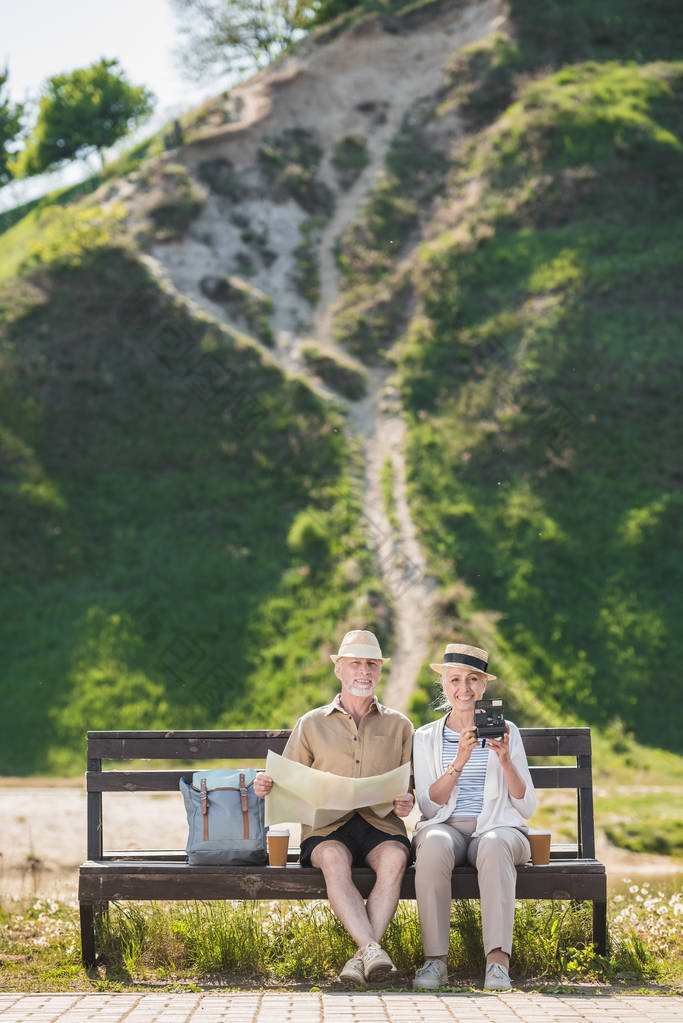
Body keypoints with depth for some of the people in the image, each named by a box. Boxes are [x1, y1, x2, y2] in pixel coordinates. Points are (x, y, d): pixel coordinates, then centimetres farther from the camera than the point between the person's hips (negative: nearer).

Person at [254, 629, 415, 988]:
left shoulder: (398, 726, 20)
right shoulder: (311, 724, 18)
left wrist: (406, 802, -5)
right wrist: (266, 786, -5)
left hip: (380, 824, 1)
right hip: (327, 825, 0)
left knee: (394, 858, -36)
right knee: (333, 858, -38)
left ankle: (361, 957, -45)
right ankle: (372, 949, -50)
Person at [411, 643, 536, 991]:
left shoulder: (505, 731, 11)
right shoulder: (426, 737, 12)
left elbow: (527, 809, 5)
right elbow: (429, 805, 0)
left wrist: (505, 761, -11)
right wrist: (460, 760, -14)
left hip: (497, 827, 0)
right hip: (445, 826, 0)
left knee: (494, 845, -38)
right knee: (434, 845, -37)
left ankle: (498, 959, -45)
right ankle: (435, 960, -35)